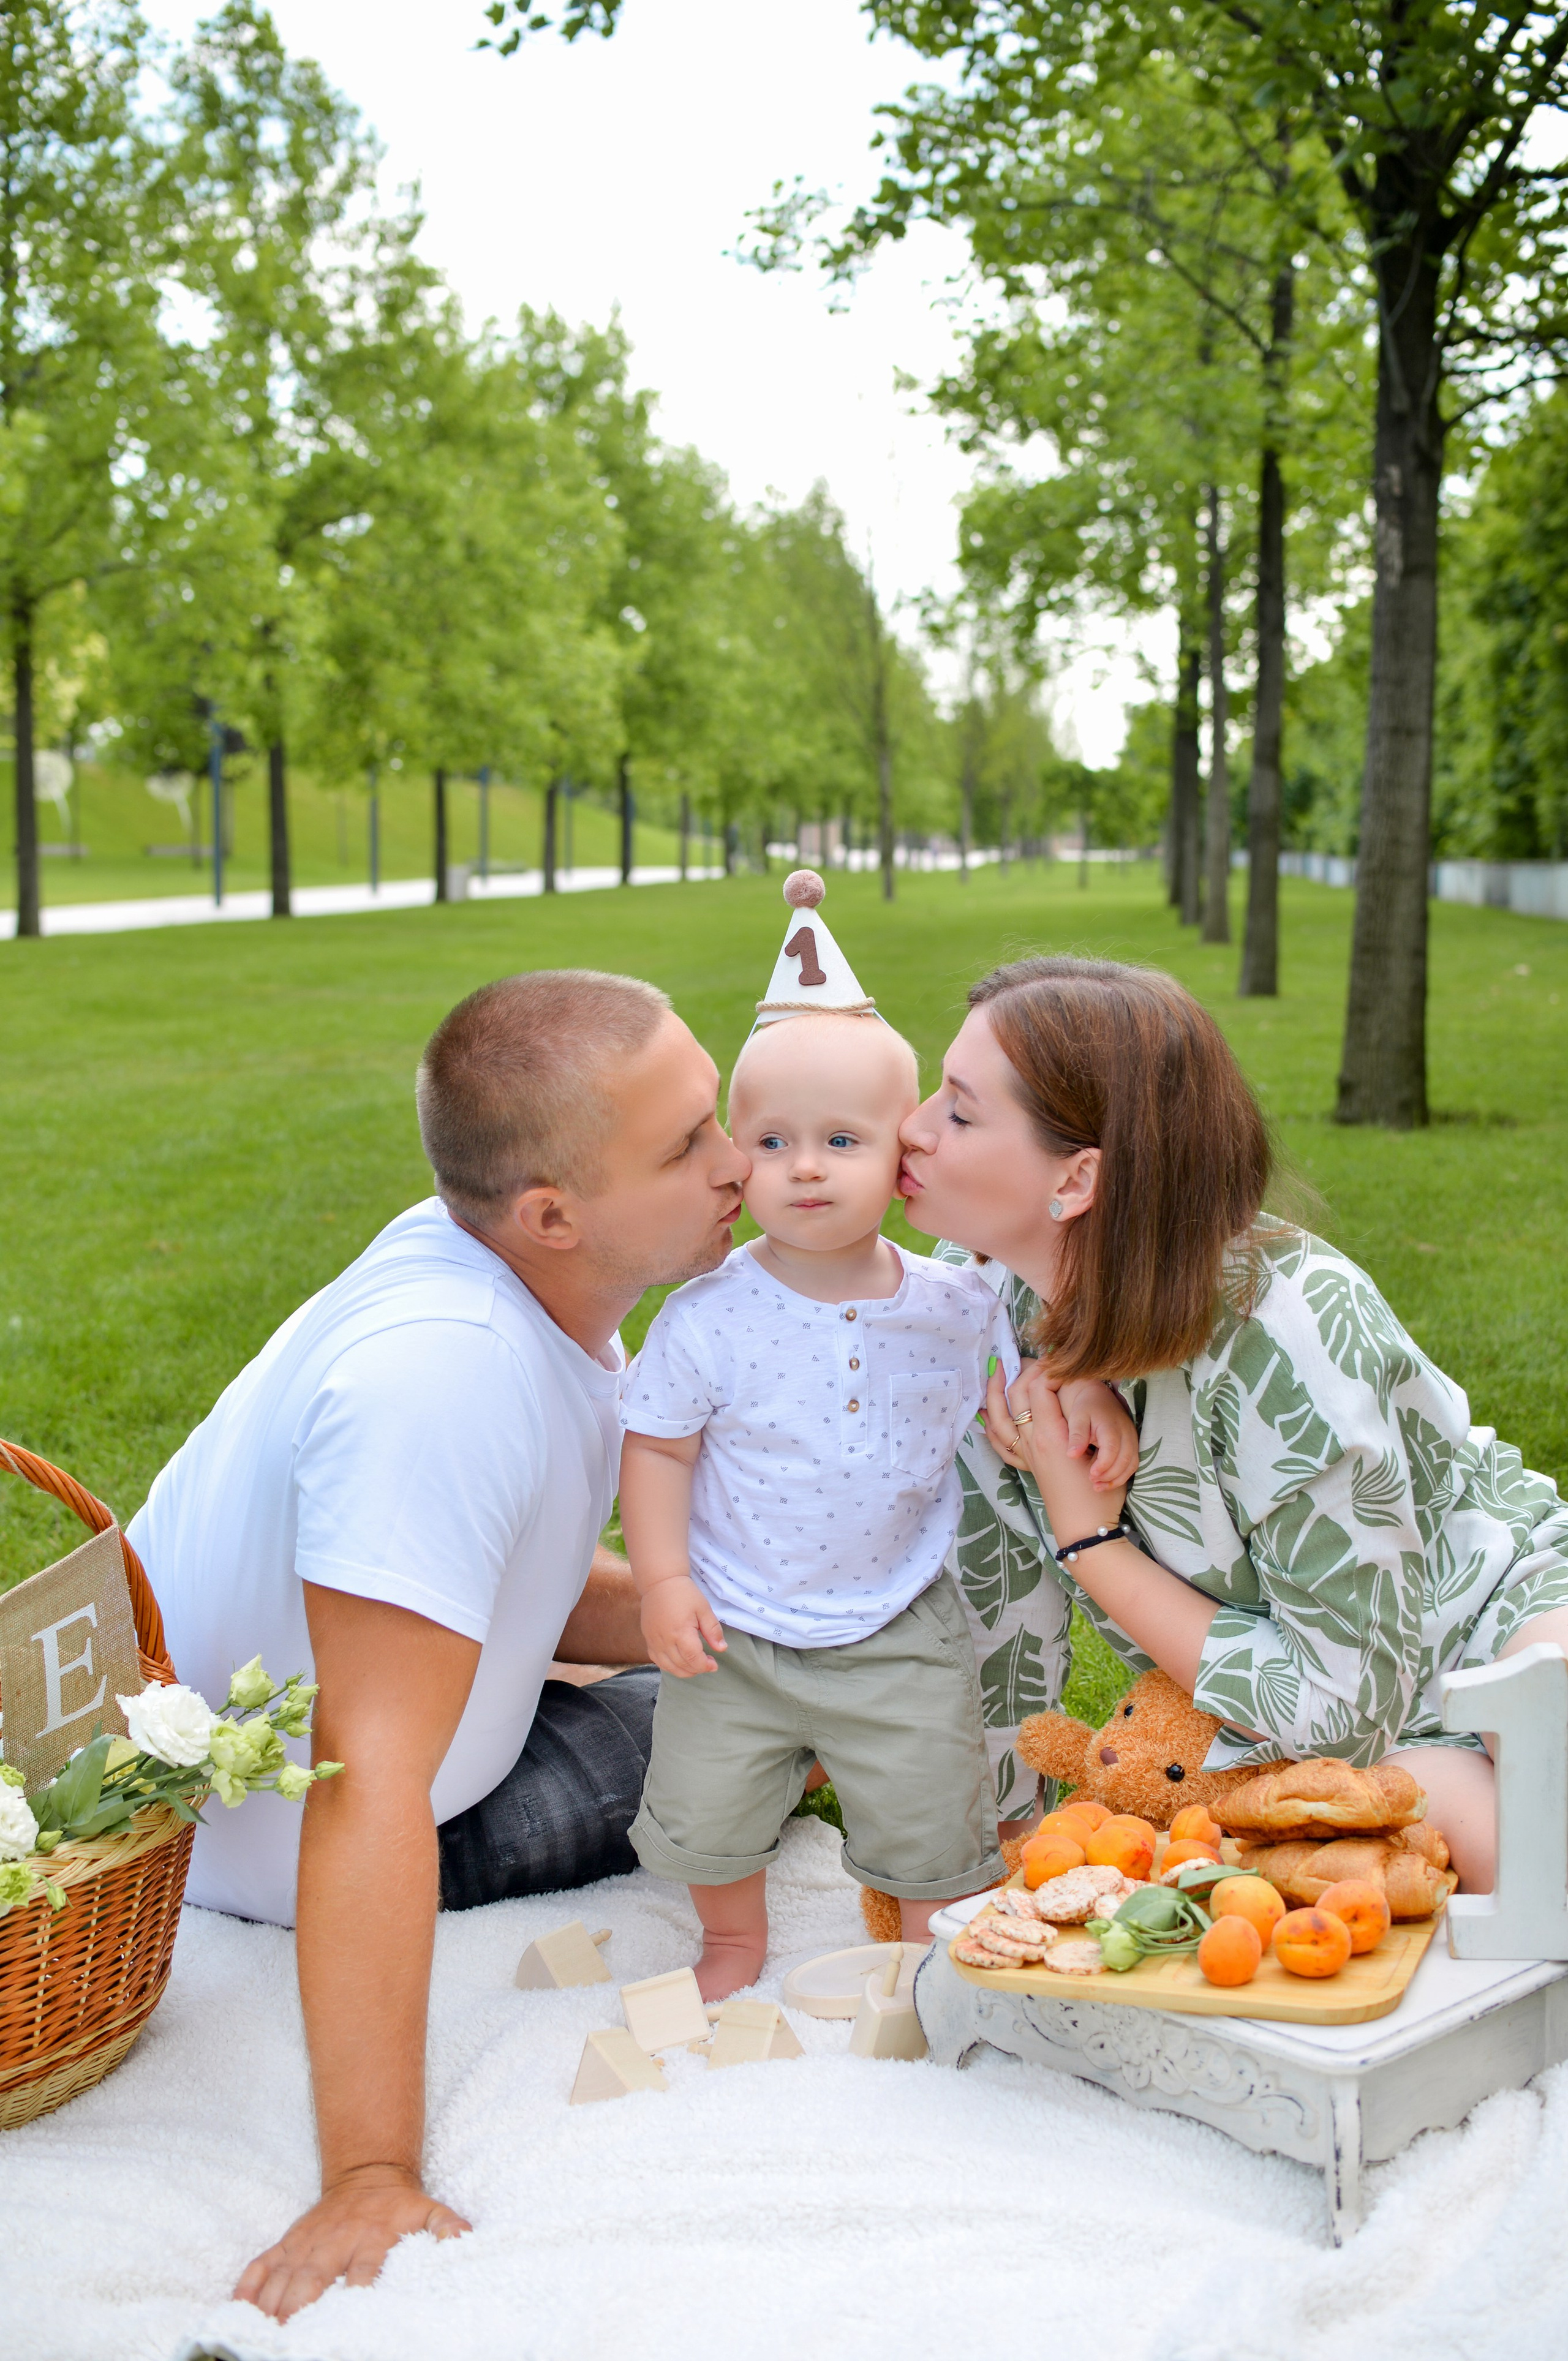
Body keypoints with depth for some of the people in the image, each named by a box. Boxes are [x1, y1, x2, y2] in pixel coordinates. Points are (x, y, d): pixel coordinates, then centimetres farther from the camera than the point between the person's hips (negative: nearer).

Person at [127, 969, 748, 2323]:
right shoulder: (441, 1369, -39)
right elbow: (372, 1792, -42)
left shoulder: (543, 1283, -10)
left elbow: (520, 1586, 2)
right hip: (250, 1841, -8)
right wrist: (372, 2183, -41)